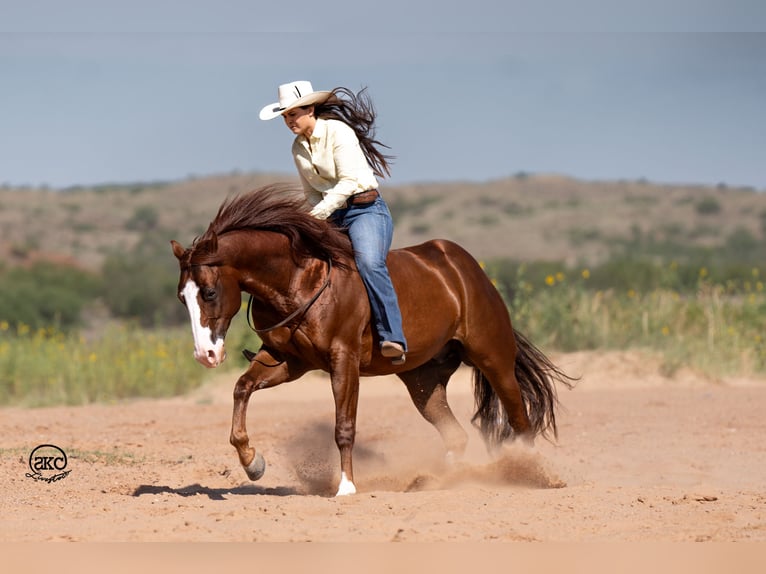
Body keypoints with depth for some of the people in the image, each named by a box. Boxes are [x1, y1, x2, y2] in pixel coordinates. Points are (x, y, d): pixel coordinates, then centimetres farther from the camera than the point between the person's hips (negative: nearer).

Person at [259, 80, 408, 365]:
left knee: (369, 263, -32)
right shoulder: (298, 147, 11)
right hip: (331, 216, 8)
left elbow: (349, 181, -18)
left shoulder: (338, 132, -10)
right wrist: (317, 218, -2)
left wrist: (318, 213, -21)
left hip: (366, 210, -8)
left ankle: (393, 340, -38)